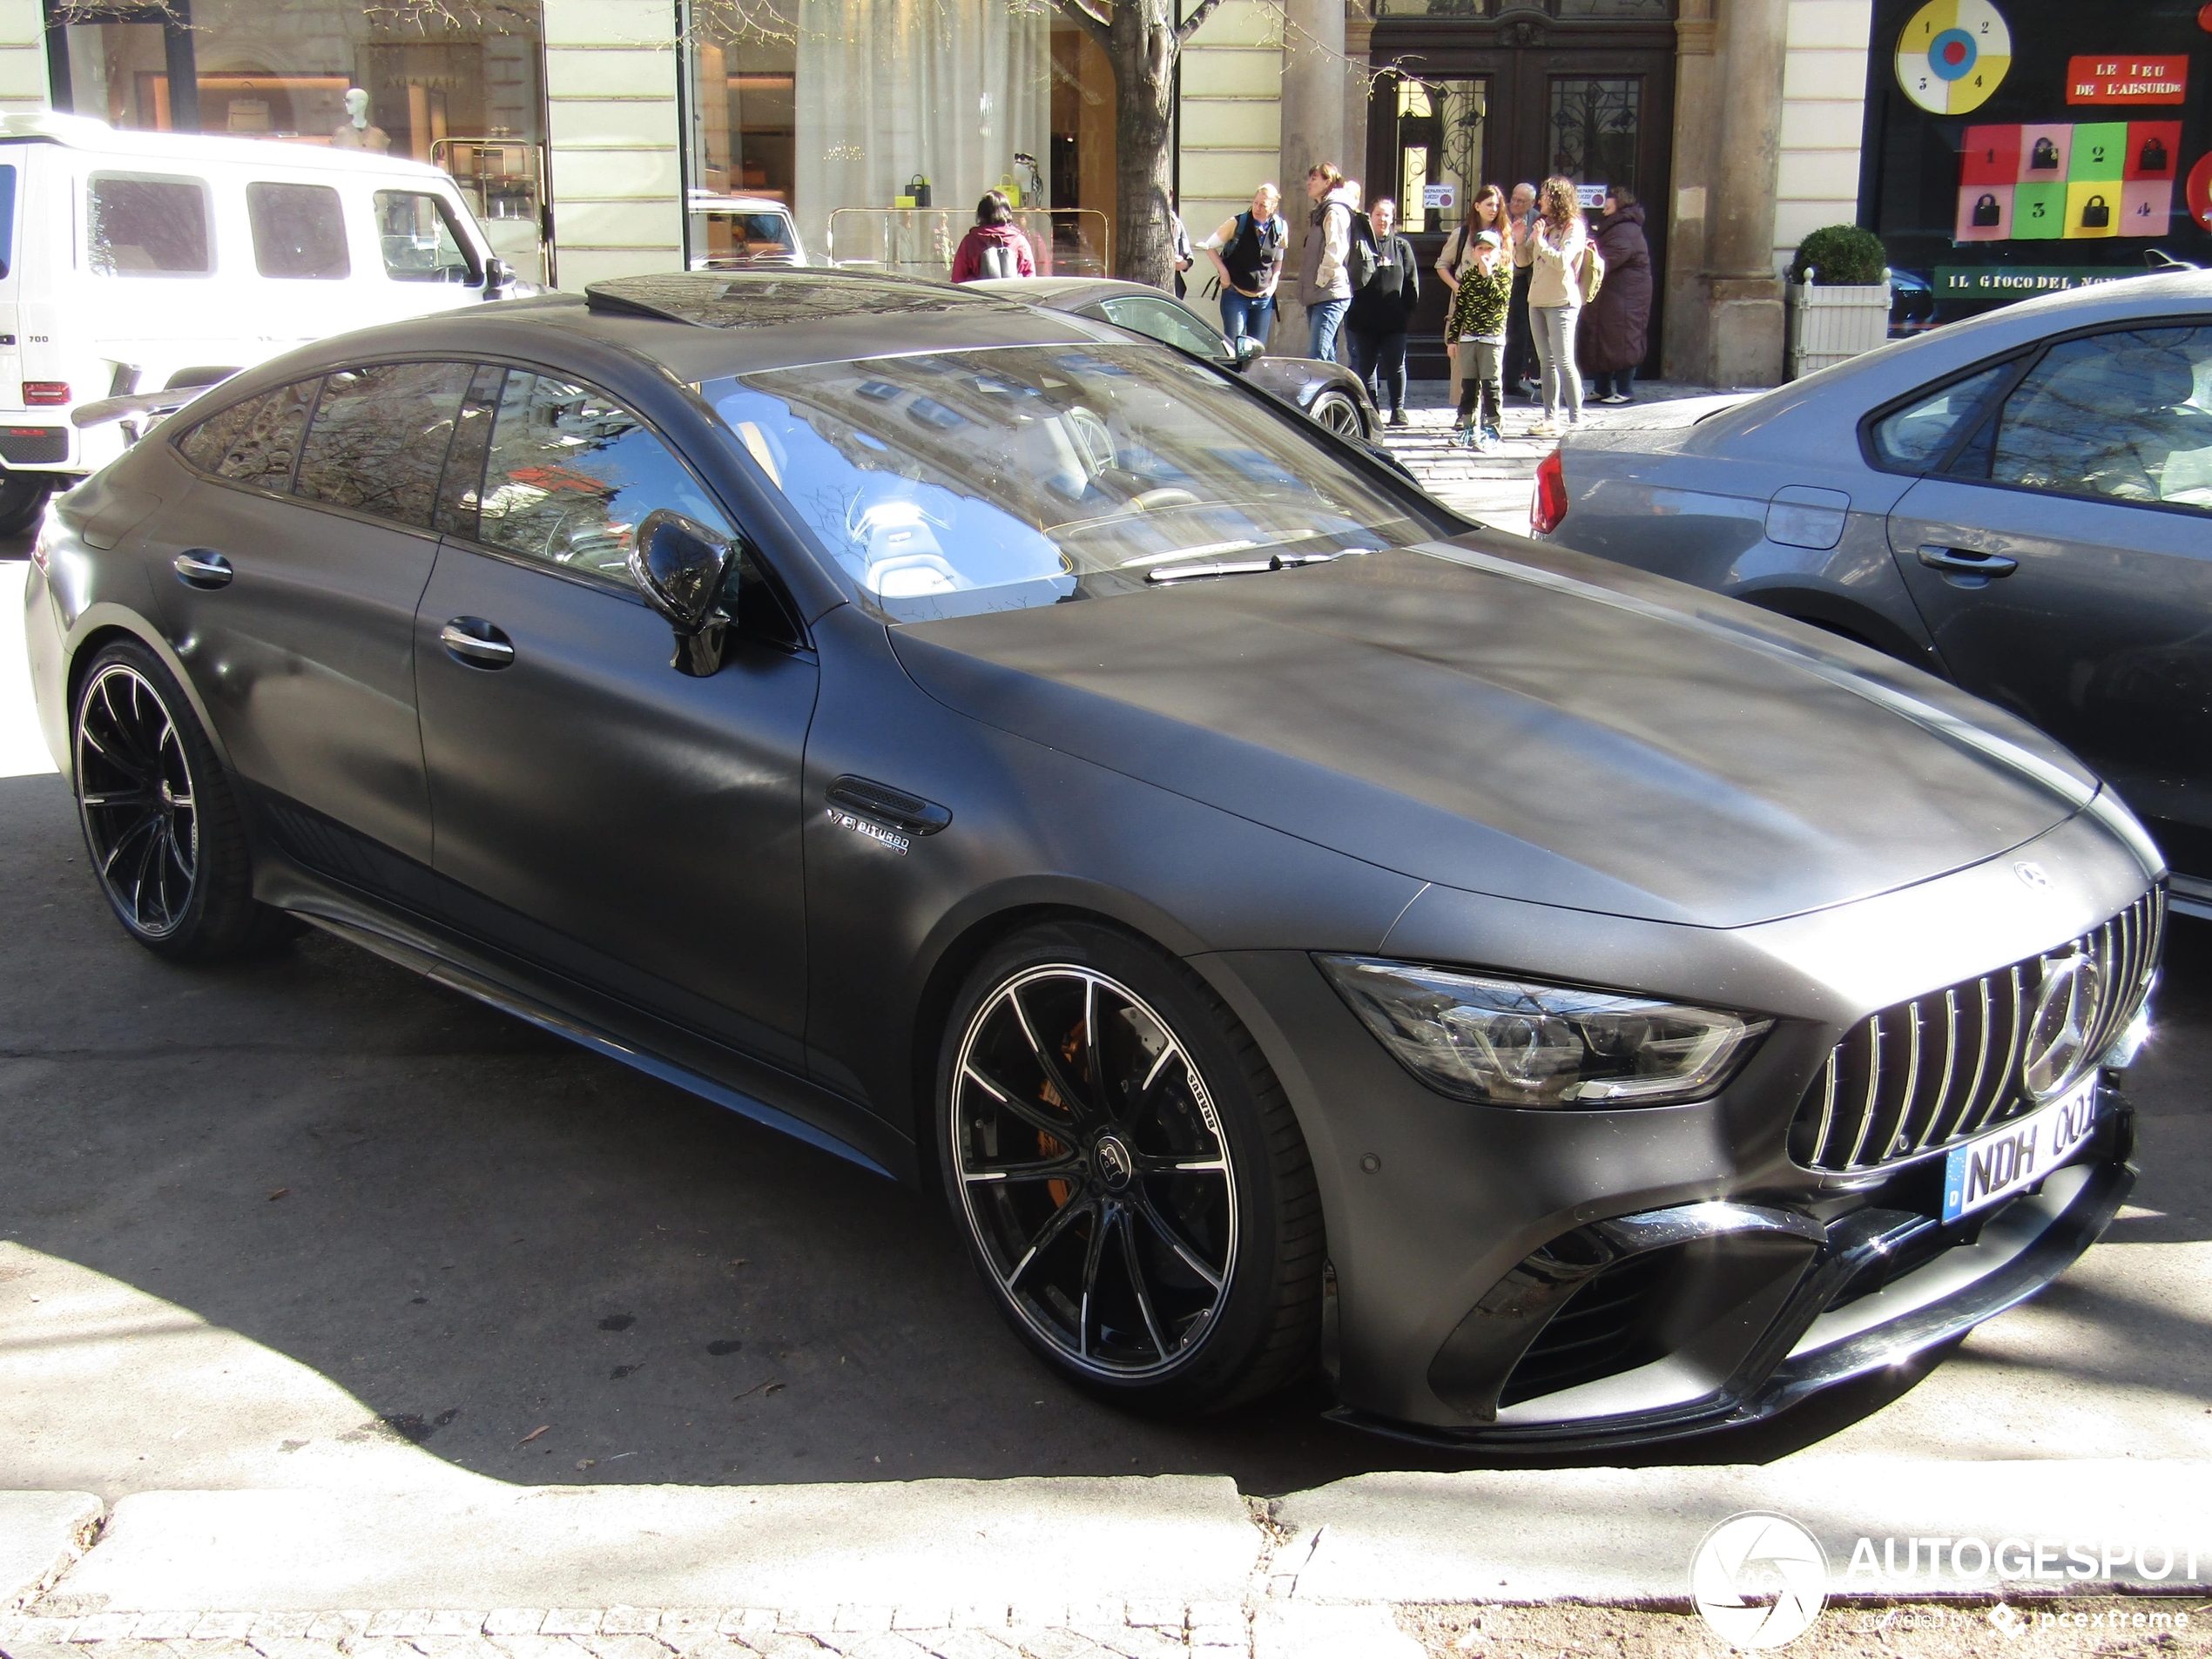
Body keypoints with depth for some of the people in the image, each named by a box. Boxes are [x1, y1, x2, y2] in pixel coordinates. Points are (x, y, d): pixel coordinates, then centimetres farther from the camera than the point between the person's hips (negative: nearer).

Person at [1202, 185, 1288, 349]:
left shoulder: (1280, 228, 0)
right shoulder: (1238, 223, -8)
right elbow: (1210, 246, 2)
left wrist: (1273, 283, 4)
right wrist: (1224, 272, -5)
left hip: (1264, 297, 3)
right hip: (1235, 294, -3)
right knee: (1234, 346, -7)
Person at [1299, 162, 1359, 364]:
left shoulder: (1335, 211, -9)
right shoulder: (1321, 211, 22)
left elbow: (1334, 252, -19)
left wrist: (1321, 280, -12)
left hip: (1330, 294, -10)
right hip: (1318, 295, 10)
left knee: (1316, 357, -18)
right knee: (1327, 357, 12)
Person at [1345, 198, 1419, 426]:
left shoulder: (1402, 246, 8)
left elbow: (1411, 282, 8)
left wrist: (1408, 310, -1)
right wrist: (1351, 312, -4)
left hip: (1394, 320, 0)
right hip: (1365, 319, 0)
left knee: (1395, 365, 0)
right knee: (1366, 365, 6)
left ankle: (1398, 409, 9)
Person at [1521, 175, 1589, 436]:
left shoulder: (1573, 227, -8)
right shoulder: (1543, 225, 14)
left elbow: (1562, 261, -21)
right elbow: (1523, 260, 14)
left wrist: (1541, 241, -16)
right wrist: (1520, 240, -2)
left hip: (1562, 302, -8)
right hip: (1537, 300, 8)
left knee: (1564, 361, -11)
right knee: (1546, 362, 9)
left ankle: (1576, 419, -8)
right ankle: (1551, 419, 13)